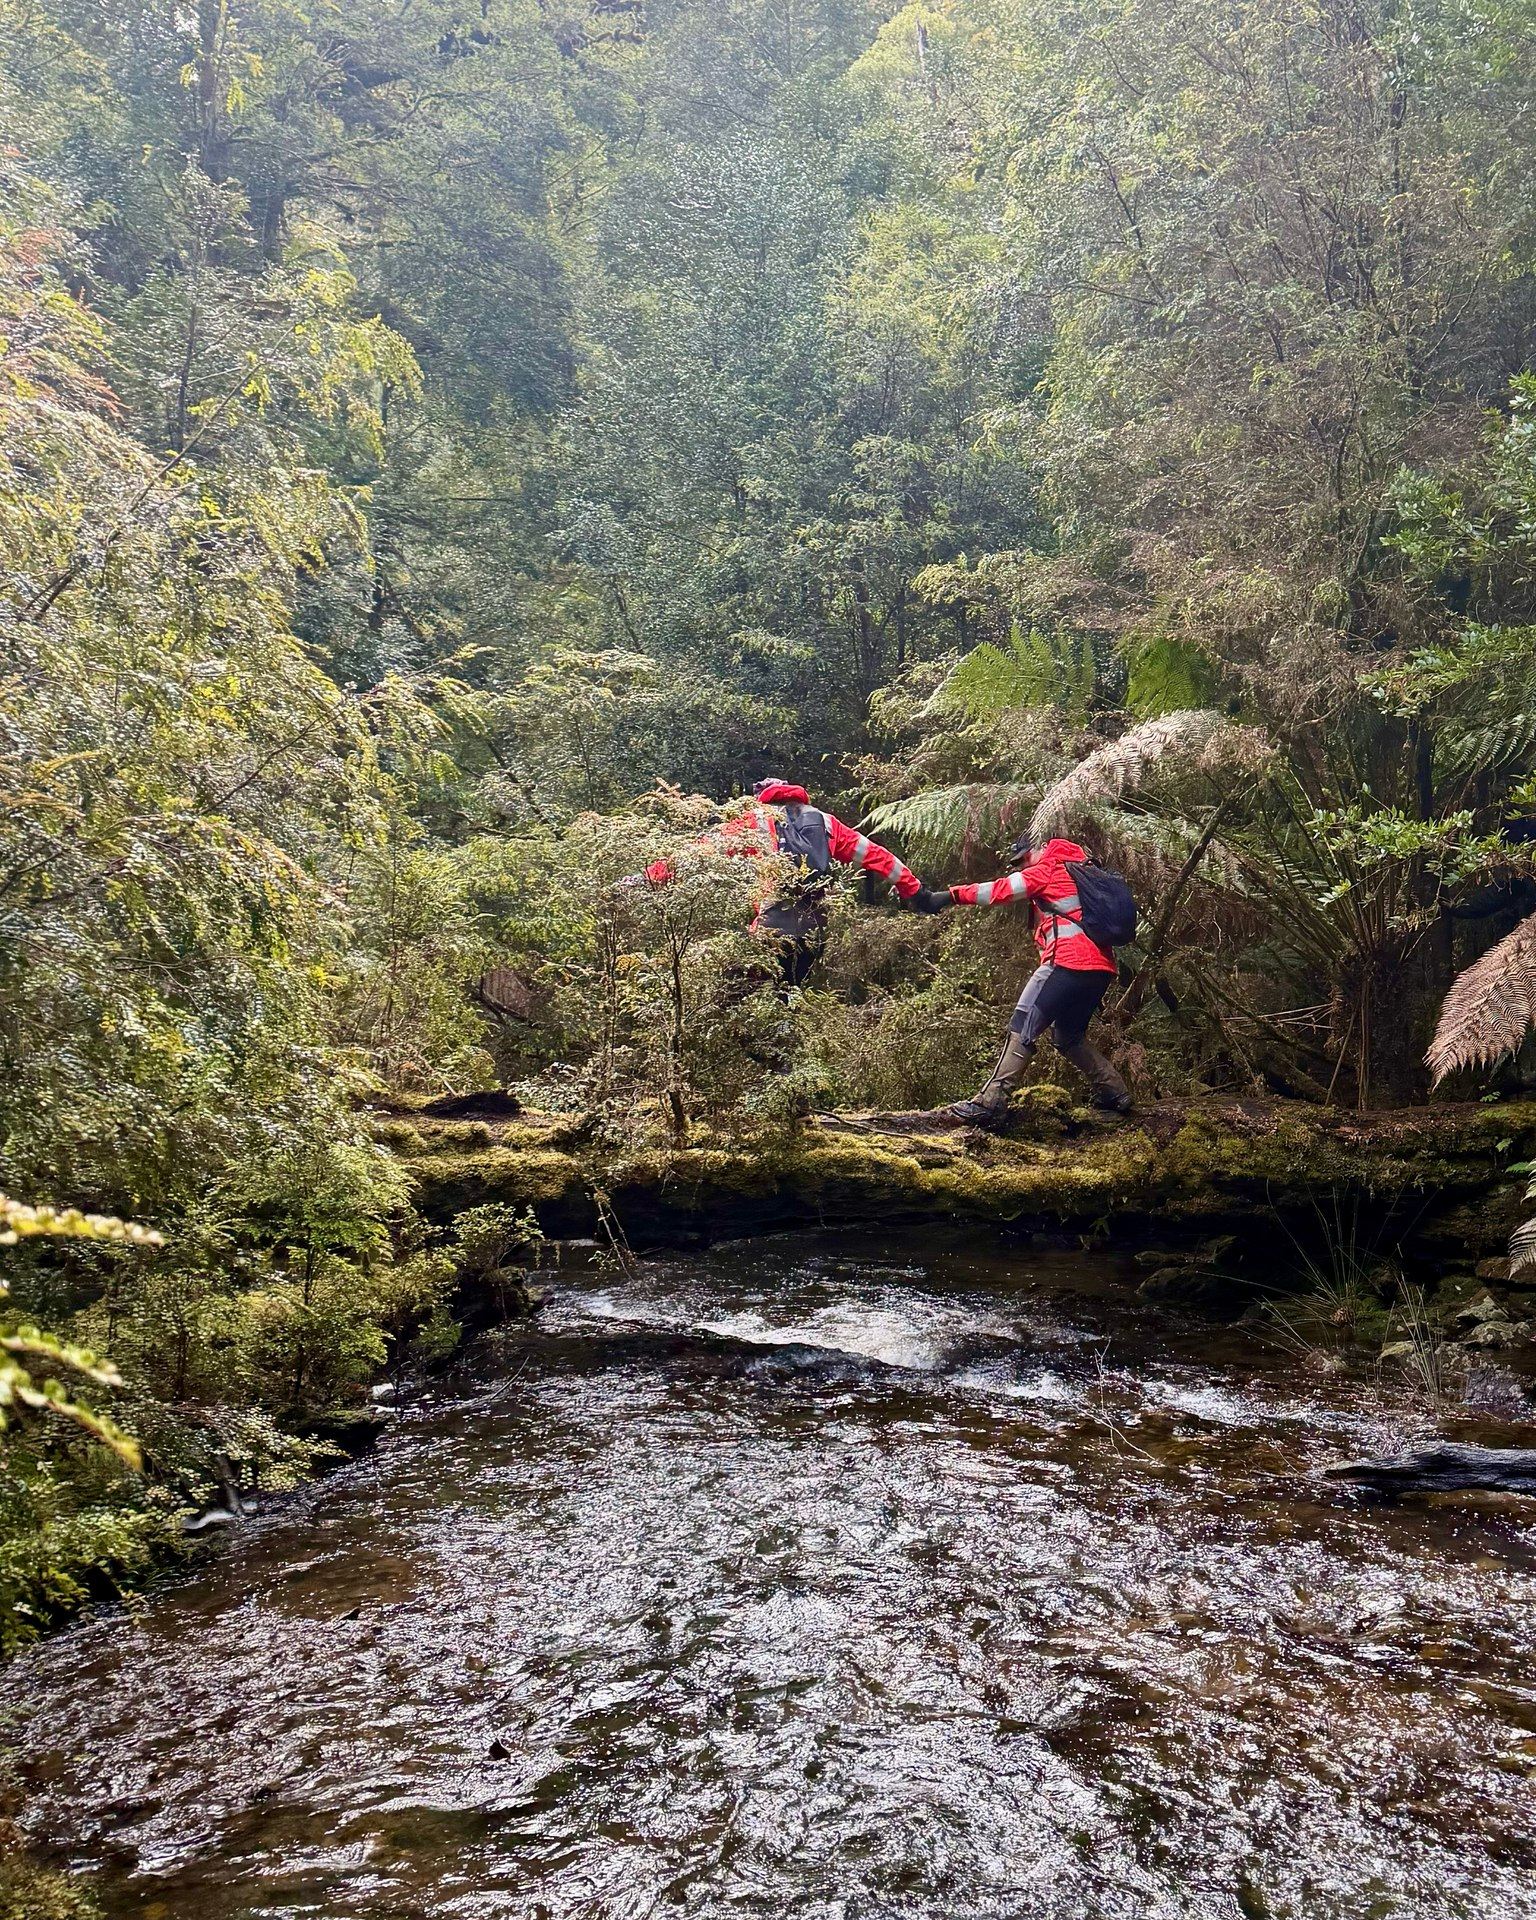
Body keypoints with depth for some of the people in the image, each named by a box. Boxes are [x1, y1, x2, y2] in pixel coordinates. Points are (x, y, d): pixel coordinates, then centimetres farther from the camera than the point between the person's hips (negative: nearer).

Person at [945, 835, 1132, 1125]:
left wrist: (953, 895, -5)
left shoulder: (1048, 869, 3)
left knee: (1023, 1026, -11)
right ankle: (1114, 1092, 26)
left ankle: (990, 1103, -18)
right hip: (1101, 966, 9)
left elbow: (1002, 891, -6)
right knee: (1068, 1034, 24)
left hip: (1069, 960, -9)